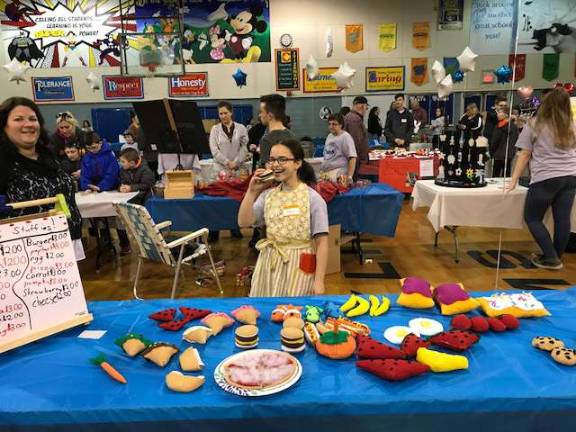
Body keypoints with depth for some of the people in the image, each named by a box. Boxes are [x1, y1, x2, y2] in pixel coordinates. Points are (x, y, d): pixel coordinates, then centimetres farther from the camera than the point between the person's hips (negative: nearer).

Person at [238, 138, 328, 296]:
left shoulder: (313, 199, -10)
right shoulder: (268, 194, 2)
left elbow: (321, 242, -10)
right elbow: (244, 222, -2)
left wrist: (319, 281, -14)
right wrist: (252, 191, -8)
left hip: (298, 267, -4)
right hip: (269, 264, 4)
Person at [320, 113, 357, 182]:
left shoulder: (346, 137, -6)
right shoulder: (329, 136, 17)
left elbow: (352, 158, -13)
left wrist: (349, 177, -19)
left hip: (338, 175, -7)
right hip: (325, 173, 7)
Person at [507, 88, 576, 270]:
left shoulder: (534, 125, 1)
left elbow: (524, 155, -1)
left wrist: (513, 180, 3)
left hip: (546, 178, -5)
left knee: (532, 218, 6)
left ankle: (551, 258, 5)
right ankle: (557, 256, 20)